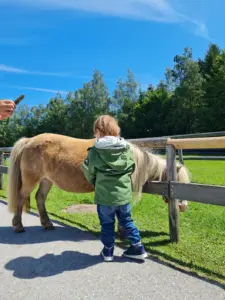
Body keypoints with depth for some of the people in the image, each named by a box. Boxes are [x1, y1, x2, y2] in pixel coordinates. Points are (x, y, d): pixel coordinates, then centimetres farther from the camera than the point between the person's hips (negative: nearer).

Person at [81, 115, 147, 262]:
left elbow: (90, 173, -3)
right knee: (126, 220, 20)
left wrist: (96, 184, 17)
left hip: (104, 194, -3)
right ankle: (138, 248, 27)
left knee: (107, 223, 15)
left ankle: (108, 251, 28)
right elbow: (132, 168, 6)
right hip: (124, 192, 3)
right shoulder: (126, 148, -3)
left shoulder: (94, 151, -13)